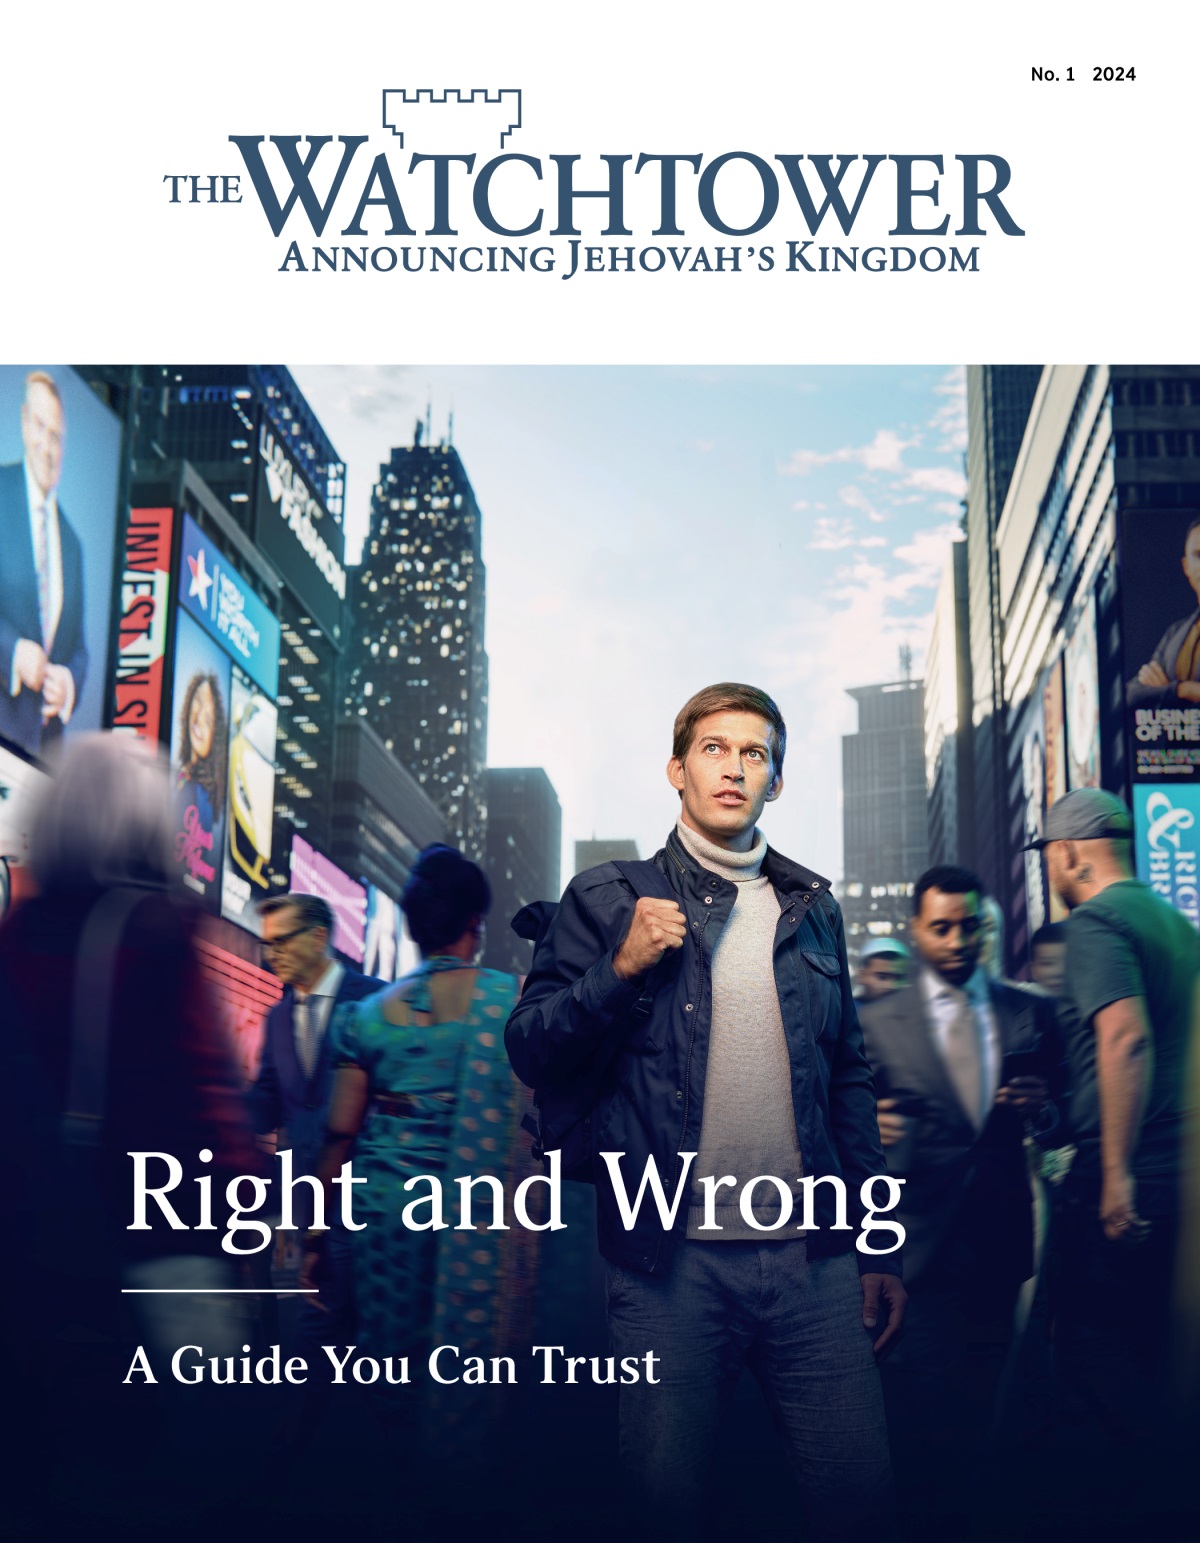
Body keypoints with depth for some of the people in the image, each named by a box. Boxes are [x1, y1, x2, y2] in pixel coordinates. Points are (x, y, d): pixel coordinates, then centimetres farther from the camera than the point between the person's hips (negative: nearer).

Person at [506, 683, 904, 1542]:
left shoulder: (812, 908, 13)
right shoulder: (608, 899, 3)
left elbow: (848, 1079, 16)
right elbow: (530, 1052, 0)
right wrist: (620, 970, -15)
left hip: (812, 1261, 3)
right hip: (670, 1266, -2)